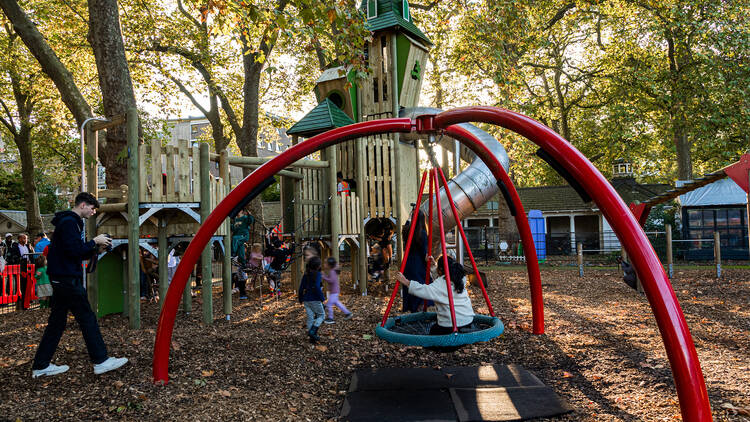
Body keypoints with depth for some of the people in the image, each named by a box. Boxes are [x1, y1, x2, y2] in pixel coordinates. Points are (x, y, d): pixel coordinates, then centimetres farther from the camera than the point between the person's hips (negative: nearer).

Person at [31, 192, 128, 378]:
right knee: (87, 318, -5)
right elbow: (75, 251, -23)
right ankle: (101, 361, 1)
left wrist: (97, 248, 9)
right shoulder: (69, 222, -14)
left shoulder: (69, 221, 19)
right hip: (67, 279, -10)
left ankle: (41, 366, 19)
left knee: (57, 321, 13)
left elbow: (78, 253, 20)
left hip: (61, 279, 10)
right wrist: (94, 241, -11)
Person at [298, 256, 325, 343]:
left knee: (310, 318, 11)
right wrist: (322, 298, -13)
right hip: (315, 299, -6)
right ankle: (313, 331, -7)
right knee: (321, 315, 10)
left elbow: (301, 287, 9)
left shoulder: (306, 274, 7)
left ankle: (312, 338, 15)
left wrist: (300, 299, 20)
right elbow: (317, 287, -21)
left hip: (306, 300, 6)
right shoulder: (317, 274, -12)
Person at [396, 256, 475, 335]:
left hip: (451, 324, -8)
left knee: (433, 331, 18)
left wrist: (406, 282, -19)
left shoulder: (441, 283, -15)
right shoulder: (461, 279, 9)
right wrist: (433, 267, 22)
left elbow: (424, 291, -25)